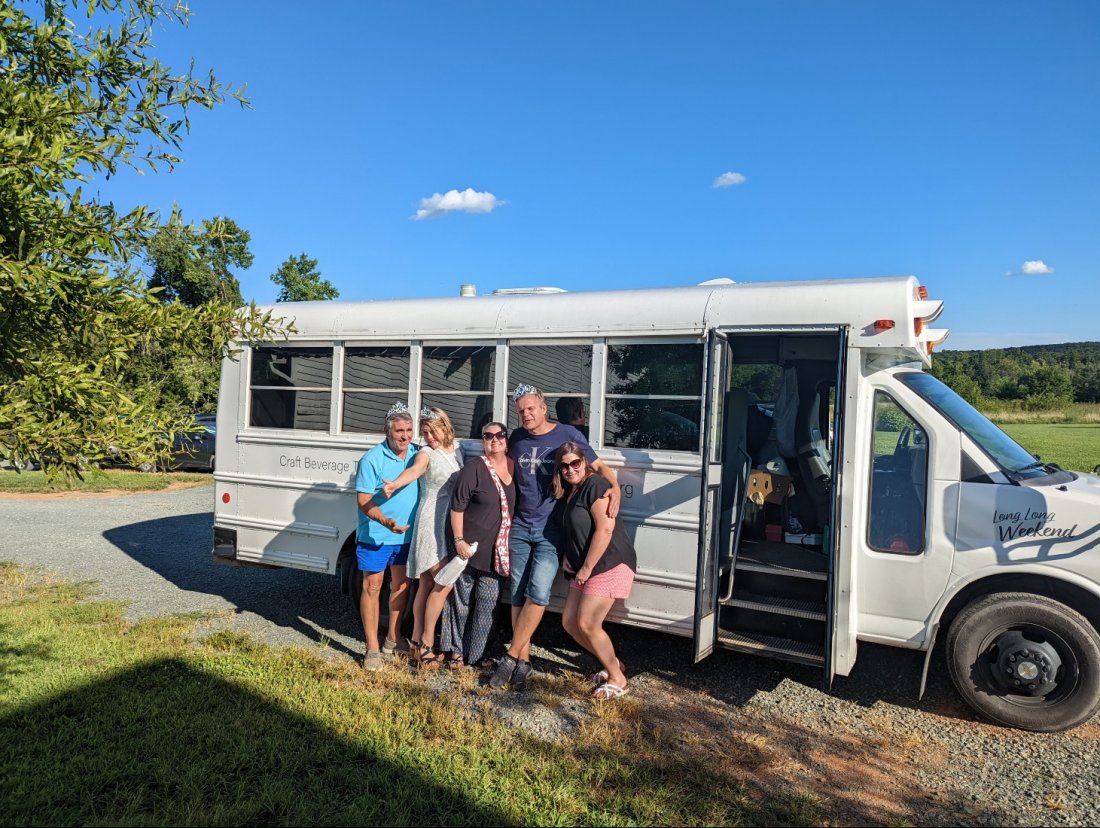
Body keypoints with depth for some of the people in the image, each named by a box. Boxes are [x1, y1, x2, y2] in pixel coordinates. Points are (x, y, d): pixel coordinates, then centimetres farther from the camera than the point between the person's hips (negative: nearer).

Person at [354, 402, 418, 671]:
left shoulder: (418, 454, 1)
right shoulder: (372, 458, -14)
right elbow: (363, 500, -16)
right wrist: (385, 521, -31)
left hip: (407, 534, 5)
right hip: (375, 536, -5)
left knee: (401, 586, 15)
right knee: (372, 588, 3)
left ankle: (393, 639, 32)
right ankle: (372, 649, 12)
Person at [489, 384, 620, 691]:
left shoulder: (567, 434, -6)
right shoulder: (517, 438, 6)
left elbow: (599, 466, -2)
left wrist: (615, 487, -22)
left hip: (551, 529, -4)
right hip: (520, 526, 4)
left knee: (538, 591, -16)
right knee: (518, 594, 4)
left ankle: (512, 657, -4)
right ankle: (523, 660, 13)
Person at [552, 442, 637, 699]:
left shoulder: (595, 485, -15)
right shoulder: (567, 493, 12)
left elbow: (605, 529, -21)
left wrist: (586, 568, -17)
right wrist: (568, 560, 6)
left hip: (609, 565, -9)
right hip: (582, 569, 9)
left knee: (587, 624, -13)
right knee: (569, 622, 7)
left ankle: (618, 680, 5)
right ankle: (612, 664, 24)